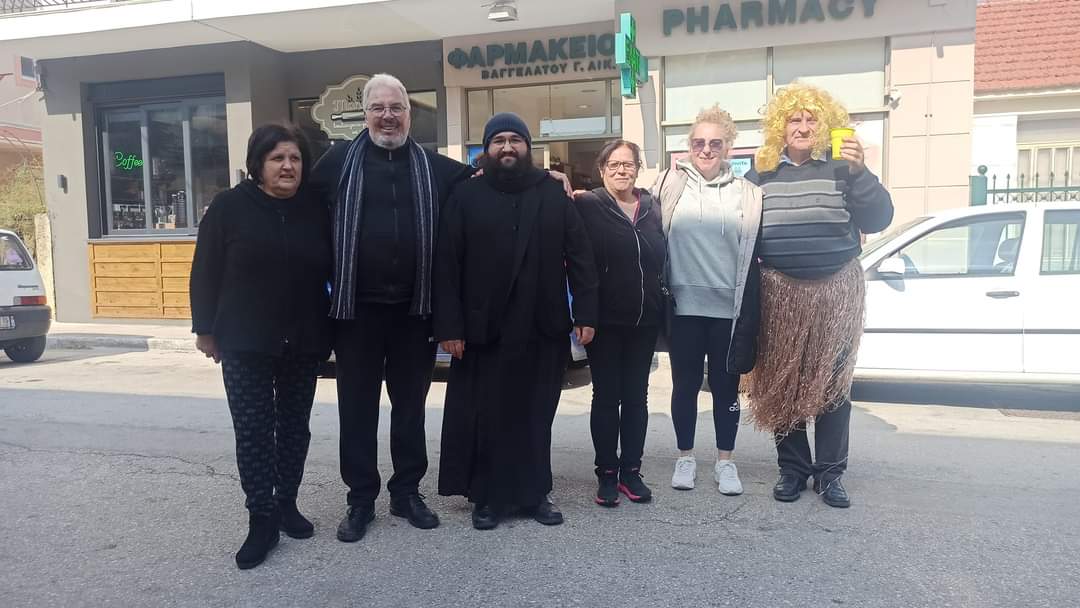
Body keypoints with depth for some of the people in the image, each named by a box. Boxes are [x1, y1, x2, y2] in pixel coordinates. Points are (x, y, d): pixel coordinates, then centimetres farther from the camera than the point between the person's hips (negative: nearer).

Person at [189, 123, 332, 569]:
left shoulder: (316, 209, 3)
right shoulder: (229, 207, -4)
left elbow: (331, 270, 10)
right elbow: (205, 271, -2)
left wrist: (330, 329, 8)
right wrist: (205, 328, -3)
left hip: (303, 343, 3)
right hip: (245, 343, -2)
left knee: (294, 426, 11)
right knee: (253, 430, -2)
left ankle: (287, 504, 26)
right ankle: (262, 519, 6)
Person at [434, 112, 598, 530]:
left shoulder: (553, 194, 7)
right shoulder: (466, 197, 3)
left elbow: (579, 256, 4)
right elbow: (447, 265, -2)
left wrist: (585, 313, -5)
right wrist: (449, 325, -9)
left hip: (543, 328, 2)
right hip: (484, 330, -1)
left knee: (536, 416, 11)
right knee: (486, 417, 6)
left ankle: (535, 493, 24)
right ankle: (487, 497, 21)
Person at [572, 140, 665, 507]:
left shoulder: (652, 208, 8)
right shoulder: (587, 206, -5)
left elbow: (662, 259, 14)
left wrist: (658, 305, 8)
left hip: (645, 319, 4)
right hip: (605, 319, -4)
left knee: (637, 395, 10)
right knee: (606, 395, 5)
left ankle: (631, 470, 21)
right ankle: (607, 474, 15)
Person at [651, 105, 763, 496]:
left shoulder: (746, 194, 4)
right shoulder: (671, 184, 2)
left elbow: (755, 252, 7)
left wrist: (751, 310, 4)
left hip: (728, 308, 0)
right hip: (683, 305, 0)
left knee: (725, 386, 10)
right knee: (685, 384, 10)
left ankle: (725, 461, 22)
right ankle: (685, 457, 24)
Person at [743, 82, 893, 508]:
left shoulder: (841, 168, 2)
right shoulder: (761, 175, 7)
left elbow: (877, 220, -8)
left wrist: (859, 172, -20)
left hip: (835, 291, -1)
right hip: (780, 293, 1)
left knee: (832, 384, 4)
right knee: (782, 382, 5)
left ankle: (829, 473, 15)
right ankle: (792, 469, 19)